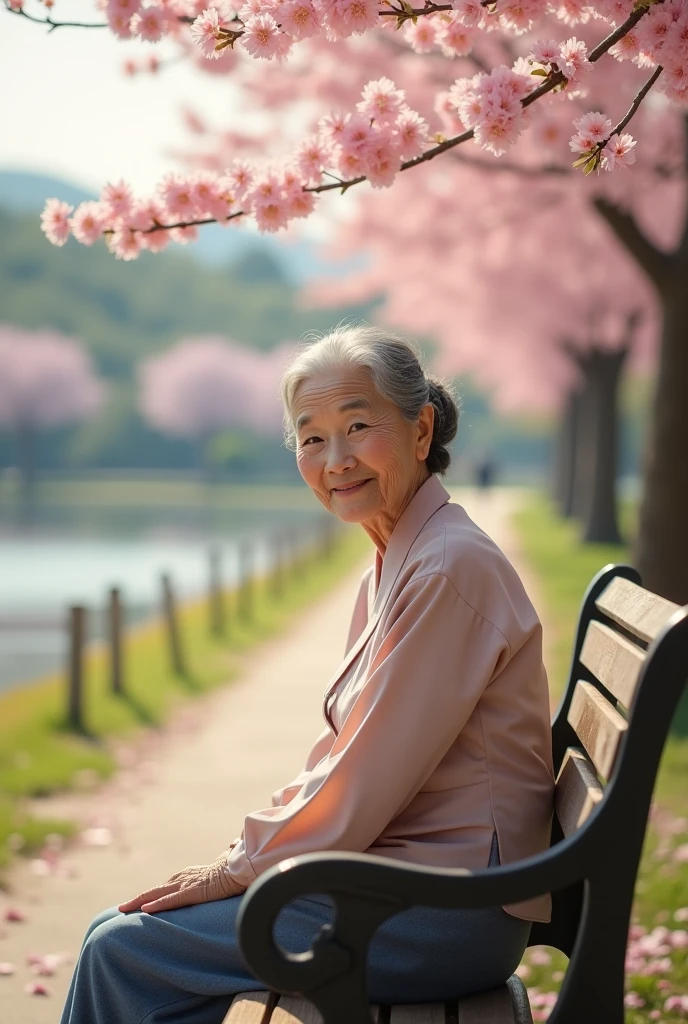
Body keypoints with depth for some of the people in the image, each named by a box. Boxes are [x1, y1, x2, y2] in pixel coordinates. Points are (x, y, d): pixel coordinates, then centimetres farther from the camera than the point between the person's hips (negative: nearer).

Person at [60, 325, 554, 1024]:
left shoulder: (452, 568, -19)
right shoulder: (394, 563, 13)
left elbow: (368, 782, -18)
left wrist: (239, 869, -8)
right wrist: (246, 851, 4)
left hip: (446, 910, -9)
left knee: (126, 952, -10)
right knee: (115, 933, 6)